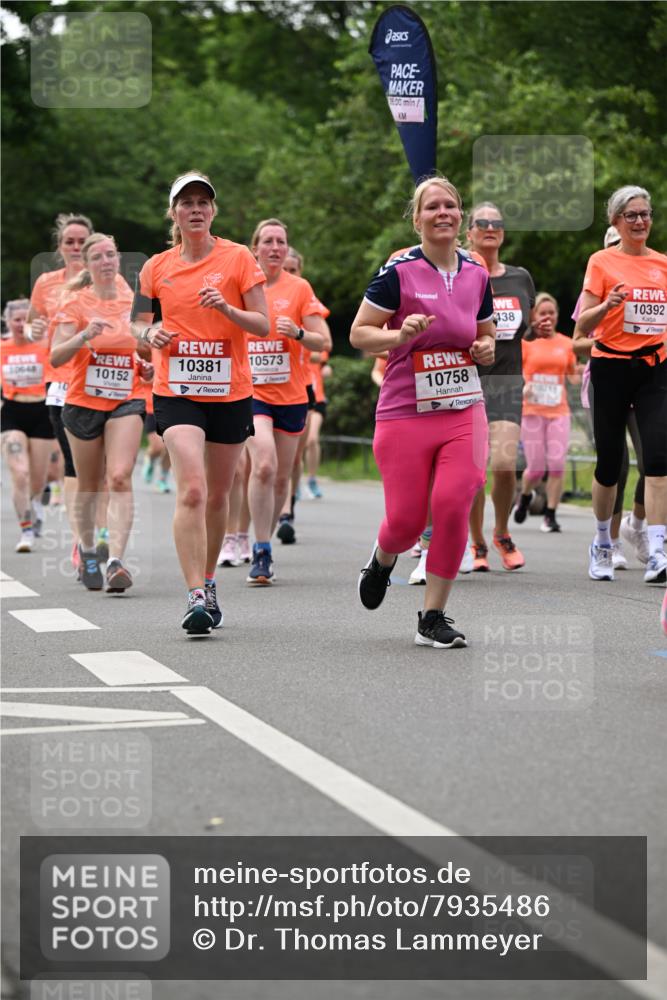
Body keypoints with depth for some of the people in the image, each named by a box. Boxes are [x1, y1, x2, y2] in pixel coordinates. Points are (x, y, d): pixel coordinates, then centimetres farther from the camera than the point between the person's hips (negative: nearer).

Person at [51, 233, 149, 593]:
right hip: (83, 402, -1)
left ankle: (116, 560, -24)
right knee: (88, 485, 10)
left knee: (120, 478, -17)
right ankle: (87, 549, 33)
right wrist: (84, 335, -30)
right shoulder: (75, 303, -4)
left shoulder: (134, 302, 4)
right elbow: (56, 357, -14)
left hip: (126, 402, 1)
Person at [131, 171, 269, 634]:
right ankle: (196, 596, -20)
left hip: (231, 391, 1)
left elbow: (263, 324, -3)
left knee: (217, 496, 11)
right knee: (191, 490, -18)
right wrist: (151, 333, -7)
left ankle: (208, 582, 32)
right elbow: (141, 322, 16)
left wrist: (227, 308, -21)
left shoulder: (238, 258, -1)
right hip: (176, 391, 0)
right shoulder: (157, 267, 5)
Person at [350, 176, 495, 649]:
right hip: (404, 412, -3)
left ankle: (434, 617, 0)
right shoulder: (399, 271, -5)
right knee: (405, 521, -3)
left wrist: (486, 349, 3)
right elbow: (359, 334, -3)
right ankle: (383, 561, 37)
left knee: (453, 505, -14)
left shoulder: (477, 275, 10)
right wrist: (401, 335, -20)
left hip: (464, 411, 3)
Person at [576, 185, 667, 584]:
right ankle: (602, 544, 27)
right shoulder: (603, 262, 0)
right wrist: (608, 305, -23)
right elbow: (584, 324, -5)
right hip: (612, 367, -2)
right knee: (610, 461, 4)